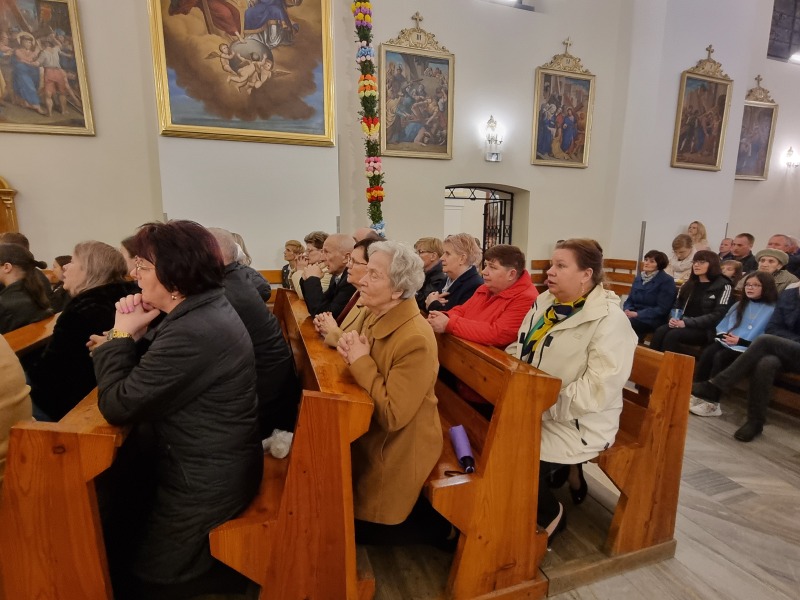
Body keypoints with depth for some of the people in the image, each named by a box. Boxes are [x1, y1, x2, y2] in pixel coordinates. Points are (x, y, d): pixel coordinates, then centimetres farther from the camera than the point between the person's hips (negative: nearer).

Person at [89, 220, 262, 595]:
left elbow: (117, 406, -26)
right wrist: (127, 340, -8)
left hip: (205, 482, -9)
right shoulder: (207, 310, 1)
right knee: (111, 496, 24)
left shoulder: (193, 333, -33)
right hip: (212, 464, 10)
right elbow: (152, 368, 10)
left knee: (140, 567, 13)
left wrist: (122, 334, -15)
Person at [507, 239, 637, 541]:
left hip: (577, 423, -7)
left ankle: (549, 515, 15)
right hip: (535, 408, 8)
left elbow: (598, 389, -23)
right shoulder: (545, 302, 5)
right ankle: (563, 473, 18)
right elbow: (520, 349, 10)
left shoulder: (609, 320, -18)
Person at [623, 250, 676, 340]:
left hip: (653, 320, -5)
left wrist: (638, 314, -19)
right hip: (635, 316, 6)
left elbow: (662, 309, -12)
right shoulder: (638, 278, 14)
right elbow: (629, 300, 14)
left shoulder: (667, 281, -5)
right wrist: (627, 310, -9)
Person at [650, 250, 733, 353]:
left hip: (705, 330, -5)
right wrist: (674, 319, -5)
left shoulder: (723, 286, 0)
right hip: (684, 324, 5)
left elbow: (717, 315, -11)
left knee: (673, 335, -33)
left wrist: (686, 322, -20)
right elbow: (677, 306, 19)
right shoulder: (689, 284, 19)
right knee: (660, 331, -27)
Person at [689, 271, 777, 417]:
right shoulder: (739, 305, 20)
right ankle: (697, 393, -25)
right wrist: (723, 335, -4)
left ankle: (712, 402, -25)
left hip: (747, 349, -5)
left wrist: (741, 341, -18)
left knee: (720, 357, -31)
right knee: (707, 352, -25)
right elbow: (723, 325, 17)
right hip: (726, 342, 5)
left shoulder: (772, 309, 0)